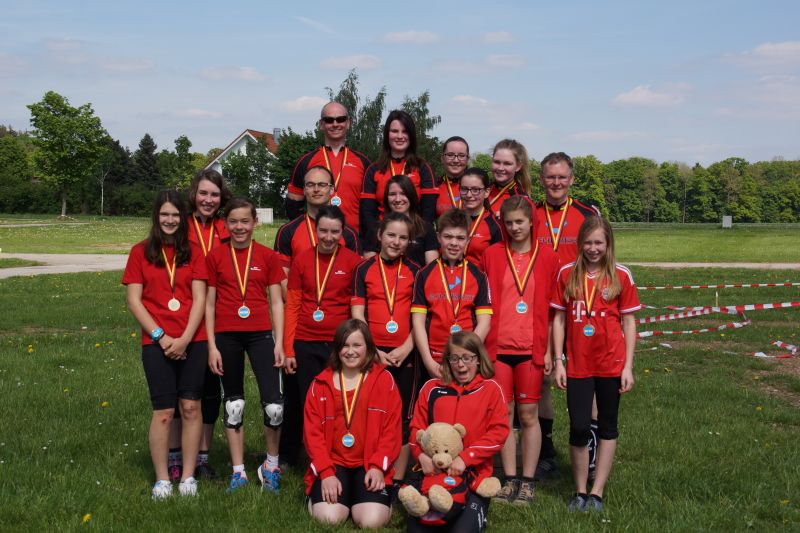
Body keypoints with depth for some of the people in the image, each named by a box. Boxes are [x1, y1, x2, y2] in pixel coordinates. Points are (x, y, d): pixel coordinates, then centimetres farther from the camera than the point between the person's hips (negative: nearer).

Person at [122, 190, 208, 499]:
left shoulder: (193, 253, 8)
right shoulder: (141, 252, 5)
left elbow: (199, 299, 1)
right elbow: (134, 300, 1)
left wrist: (185, 338, -11)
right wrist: (161, 336, -9)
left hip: (192, 341, 1)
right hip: (157, 343, -1)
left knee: (191, 407, 2)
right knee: (164, 411, -2)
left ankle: (188, 476, 13)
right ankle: (161, 480, 8)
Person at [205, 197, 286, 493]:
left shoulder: (268, 257, 4)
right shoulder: (215, 257, 4)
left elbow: (276, 301, 5)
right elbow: (209, 303, 5)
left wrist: (279, 343, -2)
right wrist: (212, 346, -1)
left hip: (260, 334, -1)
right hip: (226, 336, 1)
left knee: (274, 405, -10)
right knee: (233, 404, 9)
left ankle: (271, 465, 12)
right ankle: (238, 472, 20)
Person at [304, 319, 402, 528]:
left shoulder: (384, 379, 2)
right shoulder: (321, 384, 4)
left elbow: (391, 428, -1)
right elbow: (312, 431, 1)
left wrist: (378, 466, -13)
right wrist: (326, 472, -11)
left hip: (370, 465, -1)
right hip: (332, 463, 1)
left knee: (371, 521, -22)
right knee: (329, 518, -22)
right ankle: (318, 495, 13)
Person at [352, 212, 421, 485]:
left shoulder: (414, 271, 6)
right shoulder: (364, 269, 4)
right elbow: (357, 314, -1)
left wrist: (406, 349, -10)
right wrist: (374, 351, -10)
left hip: (405, 355, 1)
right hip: (372, 354, -1)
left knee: (403, 419, 5)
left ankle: (397, 482, 15)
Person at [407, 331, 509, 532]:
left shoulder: (491, 389, 5)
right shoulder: (432, 388, 12)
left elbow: (498, 431, -4)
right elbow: (417, 427, 11)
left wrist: (465, 458, -15)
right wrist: (422, 455, -10)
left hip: (474, 476, -2)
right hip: (434, 472, 2)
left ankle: (477, 513, 13)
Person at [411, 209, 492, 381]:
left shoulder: (478, 276, 6)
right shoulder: (425, 275, 6)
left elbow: (484, 323, 0)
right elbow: (418, 321, 2)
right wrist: (428, 361, -7)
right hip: (434, 362, 0)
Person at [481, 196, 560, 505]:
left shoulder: (547, 258, 3)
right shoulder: (492, 255, 4)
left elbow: (551, 309, 4)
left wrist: (549, 350, 0)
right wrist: (480, 346, 1)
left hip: (531, 348, -1)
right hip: (497, 347, 1)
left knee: (528, 415, 3)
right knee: (504, 415, 6)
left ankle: (528, 482, 13)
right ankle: (510, 479, 15)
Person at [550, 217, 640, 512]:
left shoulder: (621, 275, -2)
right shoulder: (567, 274, 2)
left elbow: (629, 322, 1)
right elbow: (559, 319, 5)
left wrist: (628, 366, -3)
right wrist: (558, 361, 1)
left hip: (610, 363, 0)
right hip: (577, 364, 0)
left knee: (607, 426, 8)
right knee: (579, 427, -3)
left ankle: (597, 493, 18)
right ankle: (580, 491, 15)